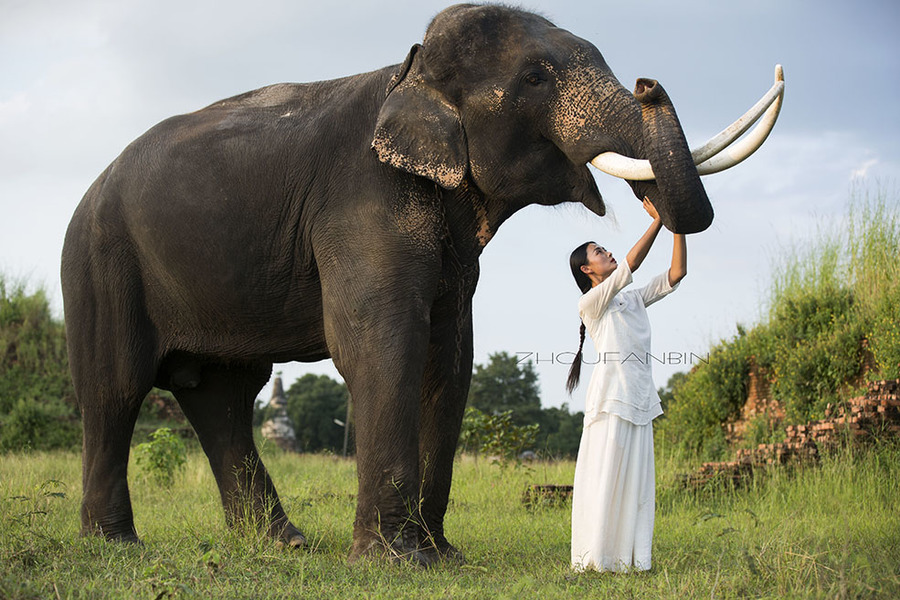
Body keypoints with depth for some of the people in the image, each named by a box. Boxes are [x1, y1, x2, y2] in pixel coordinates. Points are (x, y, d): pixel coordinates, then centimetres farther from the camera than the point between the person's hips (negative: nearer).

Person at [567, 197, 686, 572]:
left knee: (635, 477, 3)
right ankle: (594, 559, -7)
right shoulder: (591, 303, 1)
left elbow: (676, 273, 17)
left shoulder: (633, 300, 22)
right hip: (611, 394, -7)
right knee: (604, 475, -9)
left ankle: (628, 559, 2)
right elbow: (630, 264, -9)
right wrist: (657, 220, -7)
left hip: (639, 396, 7)